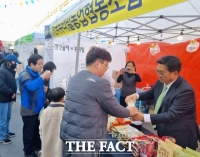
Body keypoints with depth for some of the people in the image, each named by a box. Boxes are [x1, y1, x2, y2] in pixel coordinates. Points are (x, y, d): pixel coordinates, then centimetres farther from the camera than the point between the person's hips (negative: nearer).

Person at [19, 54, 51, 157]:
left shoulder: (36, 74, 8)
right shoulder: (25, 74, -18)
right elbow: (31, 87, -37)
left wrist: (43, 89, 2)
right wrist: (42, 77, -35)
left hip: (37, 108, 8)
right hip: (29, 110, -8)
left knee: (37, 130, 21)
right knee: (29, 132, 6)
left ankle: (37, 146, 38)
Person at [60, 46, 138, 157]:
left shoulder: (74, 79, 6)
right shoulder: (100, 83, -18)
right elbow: (115, 109, -8)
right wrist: (129, 111, 12)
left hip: (66, 132, 8)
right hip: (84, 138, -7)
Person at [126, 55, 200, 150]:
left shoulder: (185, 91, -27)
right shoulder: (161, 82, -4)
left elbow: (171, 116, -31)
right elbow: (150, 94, 14)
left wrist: (143, 117, -33)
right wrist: (136, 95, -6)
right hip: (163, 133, 7)